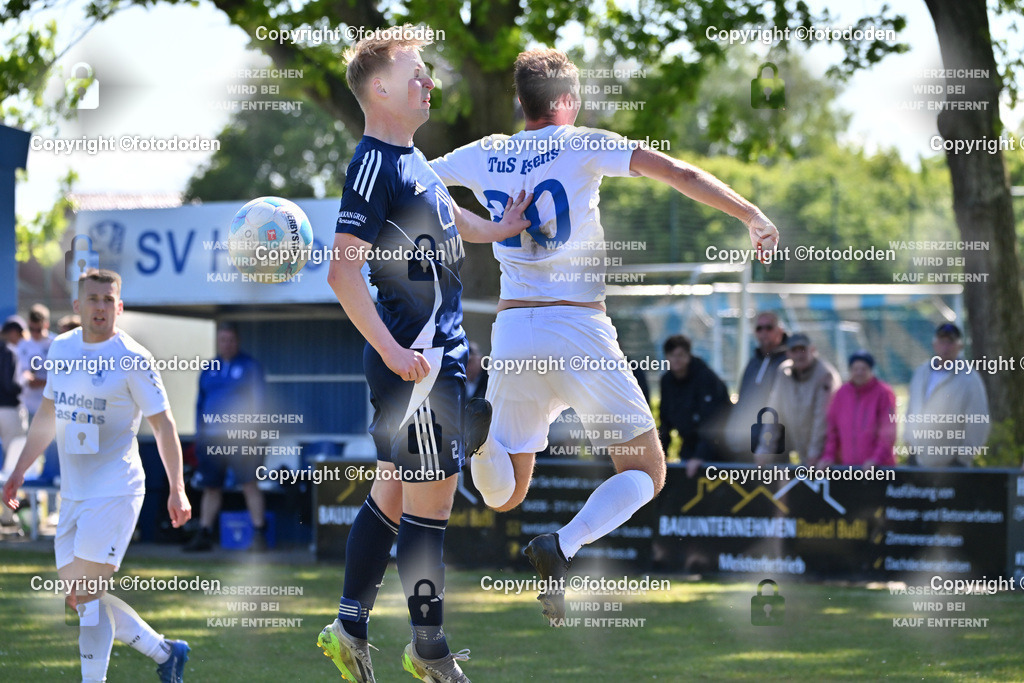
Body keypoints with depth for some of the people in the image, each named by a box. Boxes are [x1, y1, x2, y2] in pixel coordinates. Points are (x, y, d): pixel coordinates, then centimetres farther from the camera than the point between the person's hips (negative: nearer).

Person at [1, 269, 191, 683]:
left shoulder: (133, 359, -10)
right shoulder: (62, 348, 9)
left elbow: (163, 424, -7)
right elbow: (48, 414, 21)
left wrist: (176, 490, -12)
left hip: (115, 492, -7)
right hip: (73, 493, 7)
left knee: (84, 596, -12)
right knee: (84, 598, 8)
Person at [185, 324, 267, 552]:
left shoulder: (250, 366, 3)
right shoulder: (209, 369, 16)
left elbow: (259, 399, -1)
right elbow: (200, 402, 20)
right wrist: (199, 434, 13)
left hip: (240, 438, -5)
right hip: (211, 439, 5)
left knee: (249, 484, -9)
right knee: (210, 488, 7)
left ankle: (259, 533, -5)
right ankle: (204, 535, 11)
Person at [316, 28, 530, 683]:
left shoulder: (409, 157, 14)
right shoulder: (375, 163, -16)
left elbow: (446, 218, 36)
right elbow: (343, 268, -22)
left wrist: (497, 229, 21)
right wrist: (392, 350, -25)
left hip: (435, 351, 10)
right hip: (417, 358, -10)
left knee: (393, 492, 14)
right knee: (430, 501, -3)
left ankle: (350, 627, 19)